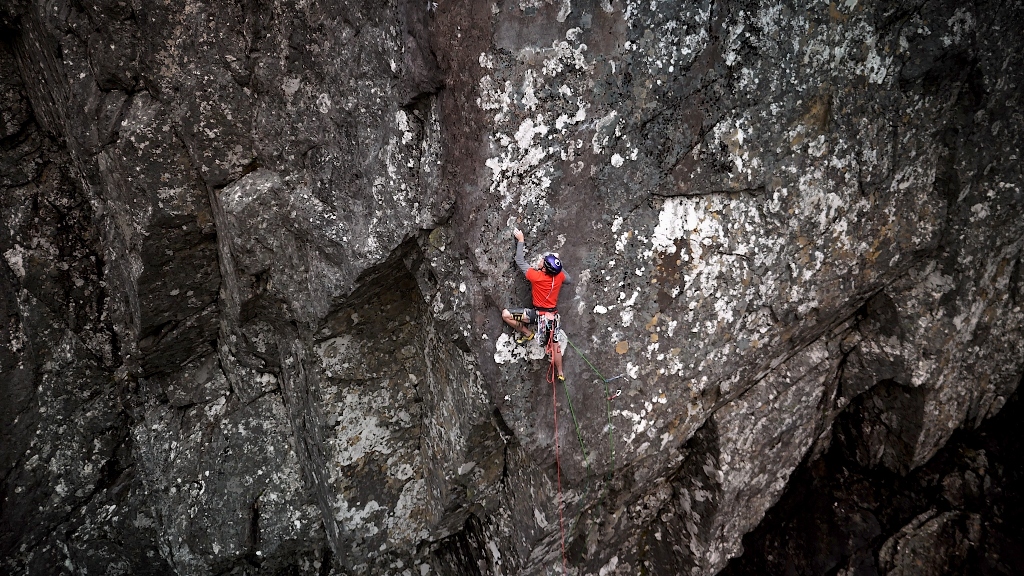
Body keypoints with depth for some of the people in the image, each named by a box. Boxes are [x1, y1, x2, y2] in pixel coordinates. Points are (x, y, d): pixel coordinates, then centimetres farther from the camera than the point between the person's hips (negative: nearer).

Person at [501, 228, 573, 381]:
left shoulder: (536, 276, -24)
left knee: (506, 314, -9)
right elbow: (569, 280, 15)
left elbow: (520, 261, -12)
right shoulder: (559, 276, -10)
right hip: (553, 314, 6)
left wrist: (521, 241, -4)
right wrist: (558, 265, 12)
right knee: (555, 344, 16)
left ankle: (526, 333, 9)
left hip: (538, 314, -6)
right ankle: (560, 373, 27)